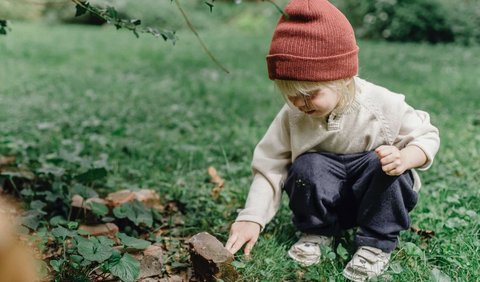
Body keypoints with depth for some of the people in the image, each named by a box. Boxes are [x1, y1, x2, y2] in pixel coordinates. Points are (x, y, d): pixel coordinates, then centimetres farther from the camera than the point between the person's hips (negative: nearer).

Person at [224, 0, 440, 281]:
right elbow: (270, 166, -12)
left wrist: (405, 158, -33)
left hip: (376, 194, -1)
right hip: (327, 201, 1)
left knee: (381, 163, -31)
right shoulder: (292, 115, -15)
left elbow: (427, 136, -9)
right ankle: (317, 231, -1)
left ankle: (378, 243, -12)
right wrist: (252, 218, -22)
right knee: (308, 167, -29)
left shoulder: (383, 105, -21)